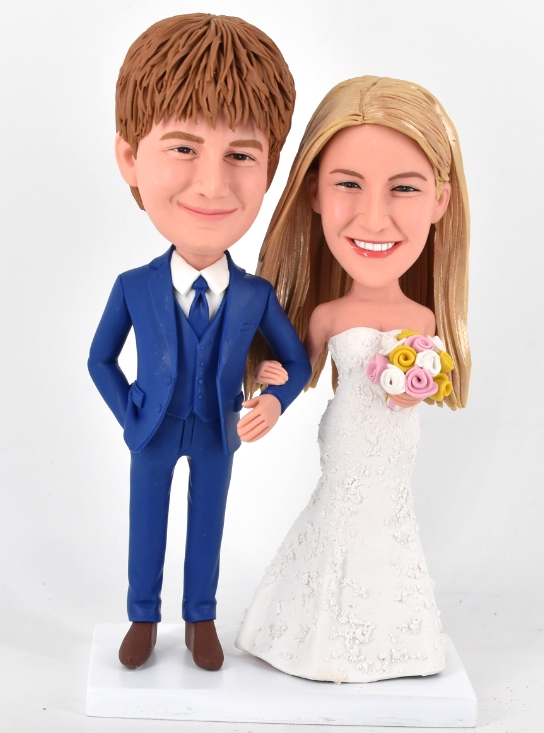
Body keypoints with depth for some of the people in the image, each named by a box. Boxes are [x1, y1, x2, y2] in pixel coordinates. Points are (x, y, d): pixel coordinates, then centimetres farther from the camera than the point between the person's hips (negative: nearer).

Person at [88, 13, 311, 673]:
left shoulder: (256, 295, -15)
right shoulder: (133, 288, -17)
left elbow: (297, 360, -3)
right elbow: (100, 359, -3)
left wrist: (275, 402, -20)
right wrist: (127, 417, -9)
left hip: (217, 435, 1)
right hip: (153, 433, 0)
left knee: (206, 527, 17)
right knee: (146, 527, 15)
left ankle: (200, 620, 37)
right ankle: (144, 618, 35)